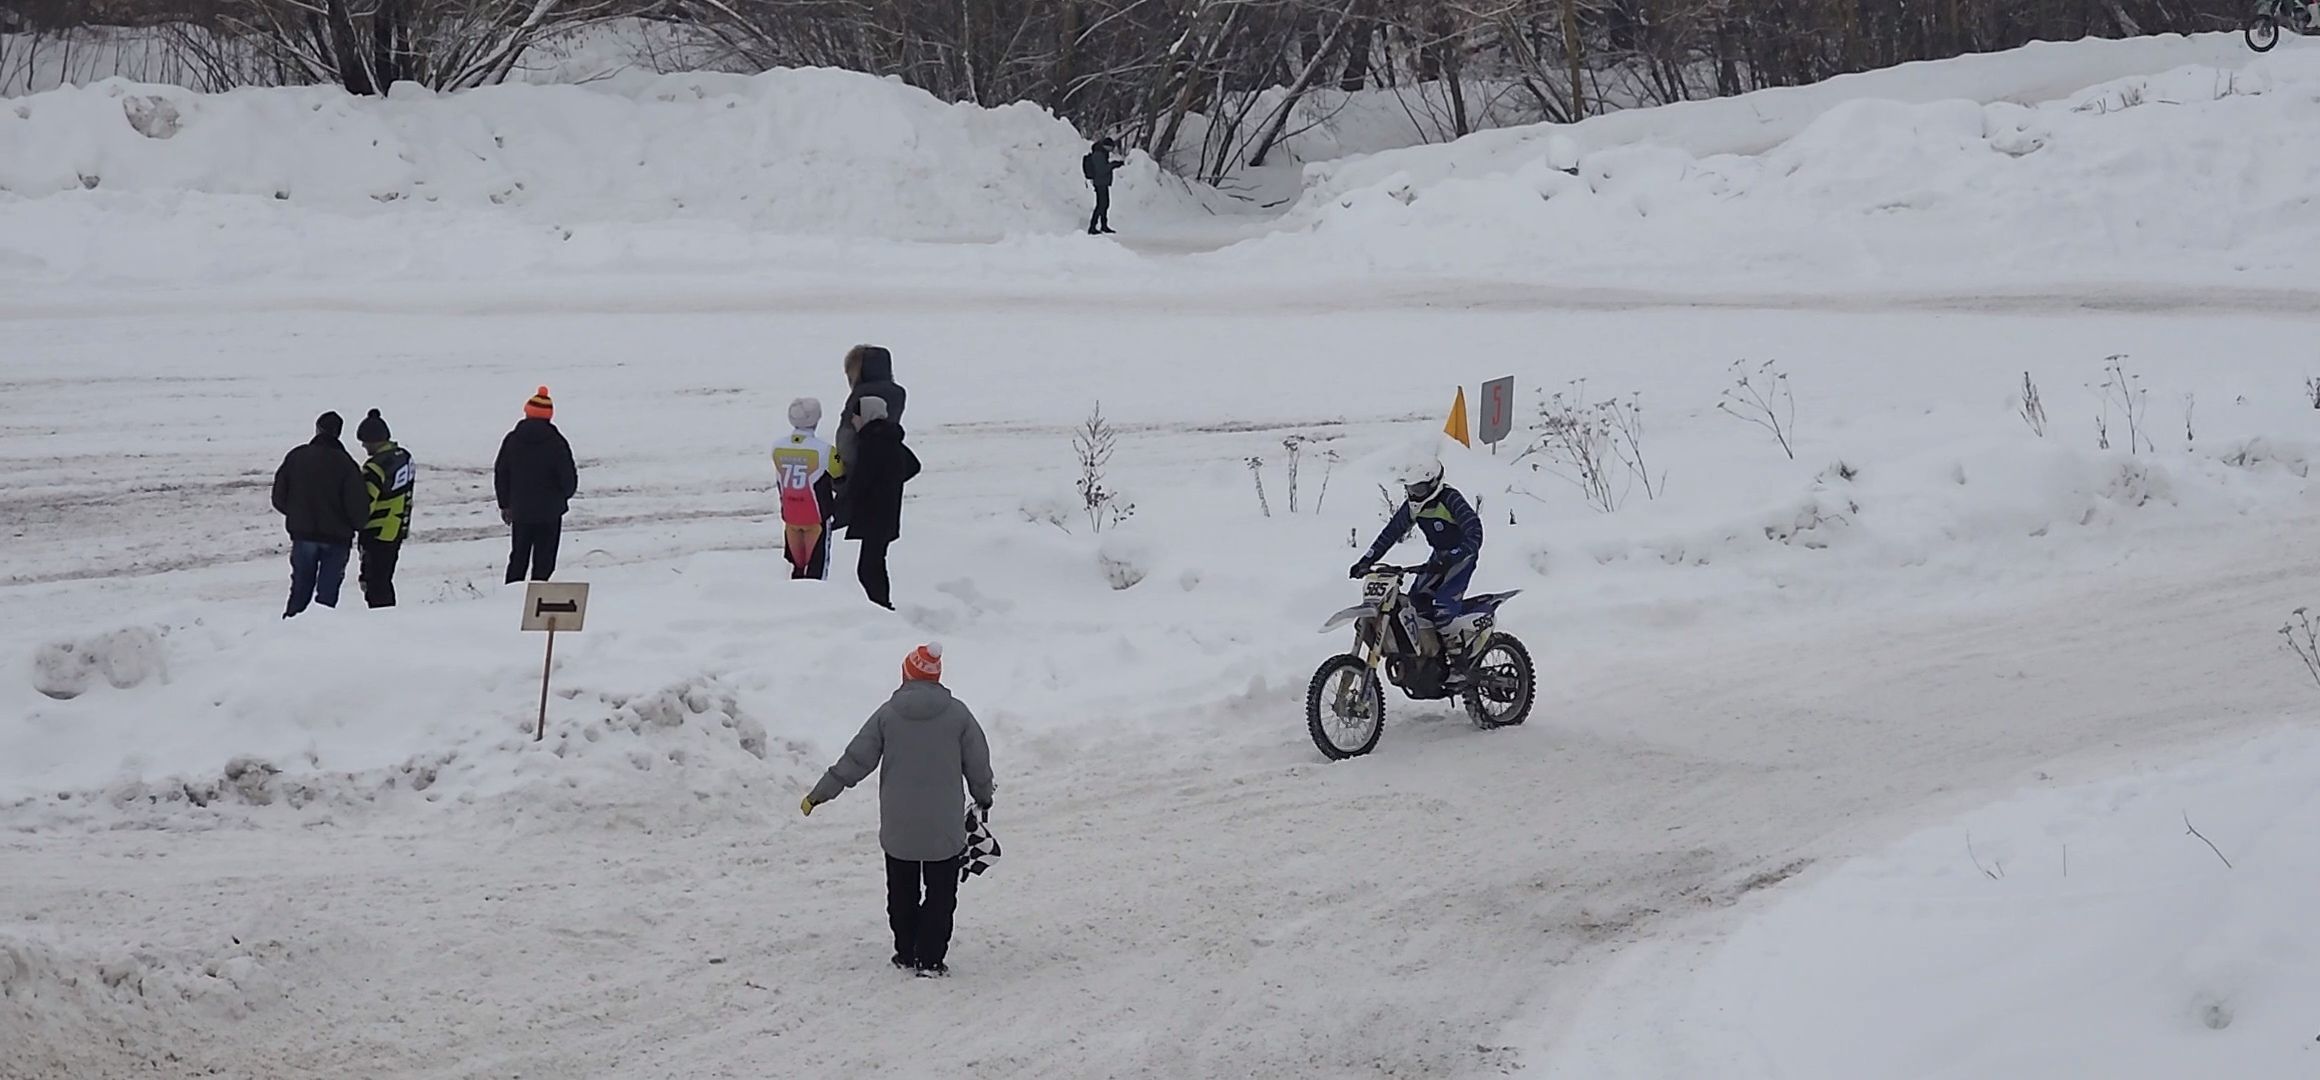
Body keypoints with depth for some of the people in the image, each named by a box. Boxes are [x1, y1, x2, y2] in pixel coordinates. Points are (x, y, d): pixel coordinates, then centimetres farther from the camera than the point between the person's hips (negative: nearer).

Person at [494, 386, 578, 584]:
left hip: (520, 510, 3)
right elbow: (569, 480, -8)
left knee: (518, 560, 15)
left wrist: (505, 504, 16)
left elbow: (500, 475, 4)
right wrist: (562, 496, 14)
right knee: (543, 562, 4)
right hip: (550, 512, -3)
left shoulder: (512, 441, -2)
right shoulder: (556, 443, -12)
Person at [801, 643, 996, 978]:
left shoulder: (888, 714, -5)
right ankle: (930, 960, 4)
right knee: (940, 894, 7)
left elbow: (856, 760, -3)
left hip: (898, 828, 1)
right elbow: (978, 764, 1)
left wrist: (819, 795, 6)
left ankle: (906, 954, 21)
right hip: (944, 827, -1)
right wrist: (983, 798, 21)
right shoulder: (957, 714, -6)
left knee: (902, 893, 16)